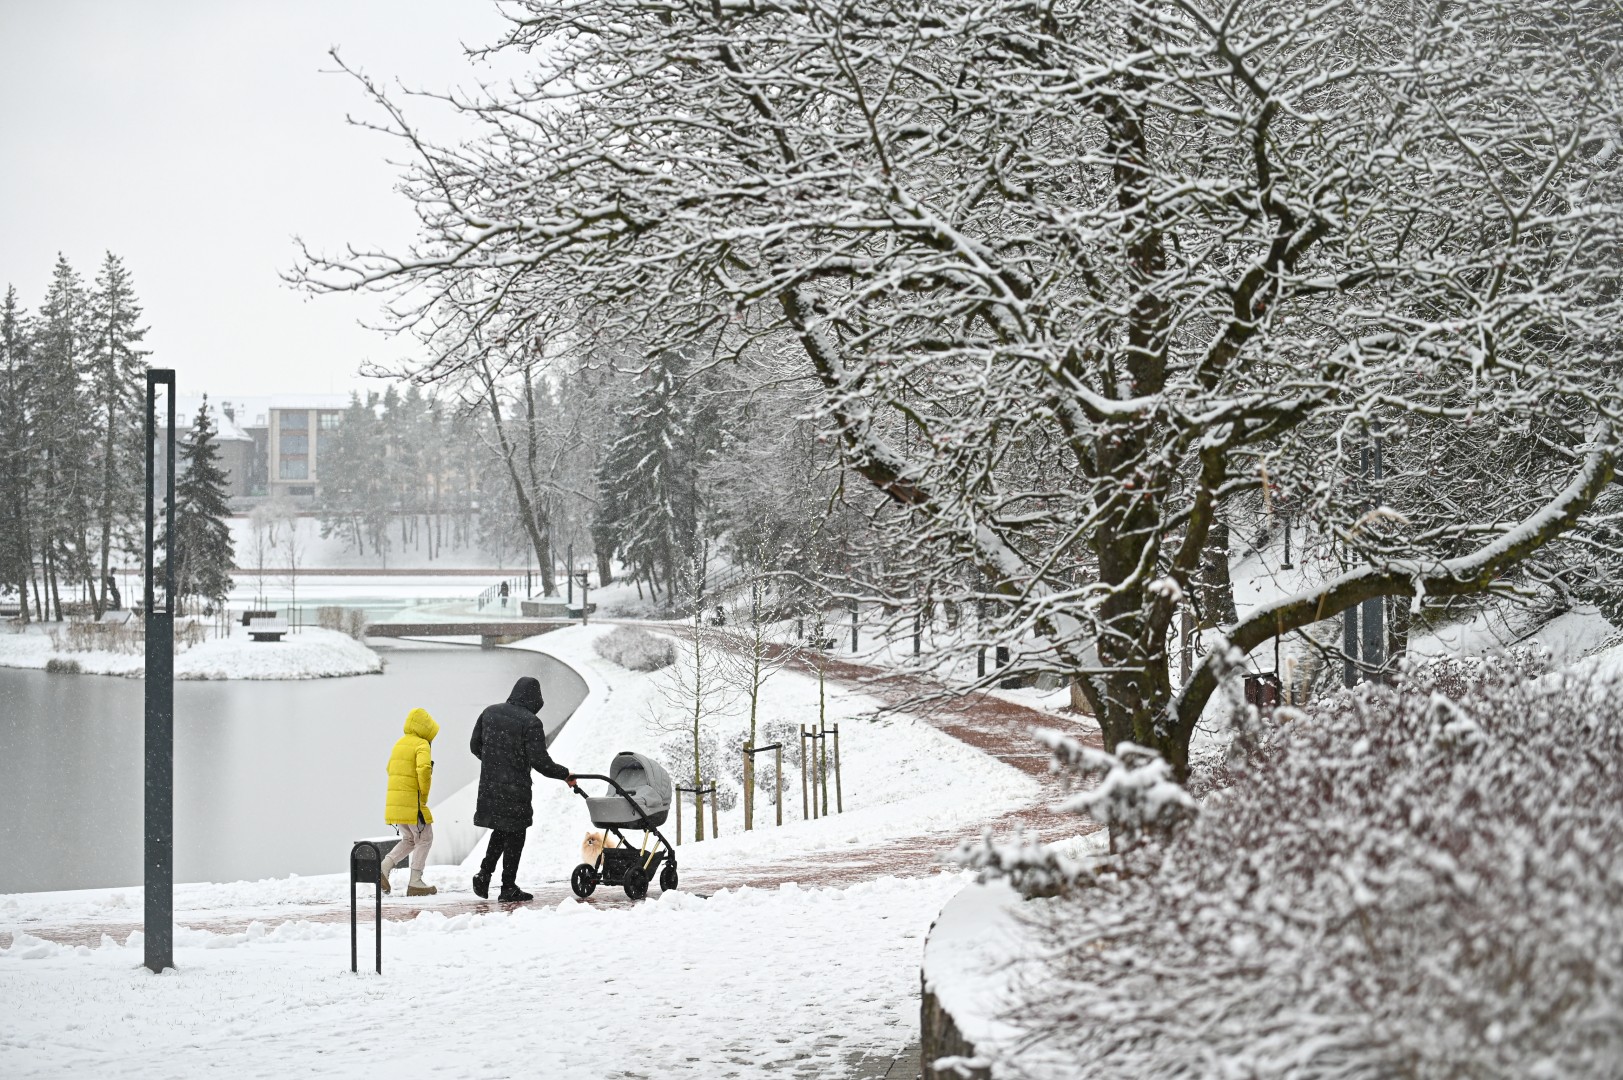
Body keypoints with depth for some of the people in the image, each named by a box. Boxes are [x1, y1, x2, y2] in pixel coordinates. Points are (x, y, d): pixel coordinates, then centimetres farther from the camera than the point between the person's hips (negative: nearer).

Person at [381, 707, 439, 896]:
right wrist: (424, 796, -14)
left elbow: (390, 769, 24)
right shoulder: (421, 744, -9)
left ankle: (384, 867, 3)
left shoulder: (399, 744, 17)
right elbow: (424, 769, -24)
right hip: (413, 802, -8)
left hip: (394, 801, 8)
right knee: (424, 838, 4)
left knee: (409, 840, 20)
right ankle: (415, 883, 1)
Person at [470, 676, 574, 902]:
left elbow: (475, 746, 13)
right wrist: (565, 775, -3)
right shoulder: (531, 722, -14)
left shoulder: (490, 713, 5)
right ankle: (508, 888, 8)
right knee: (514, 836, 5)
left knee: (500, 830, 22)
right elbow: (540, 761, -17)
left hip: (489, 786, 6)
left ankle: (484, 874, 11)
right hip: (515, 789, -6)